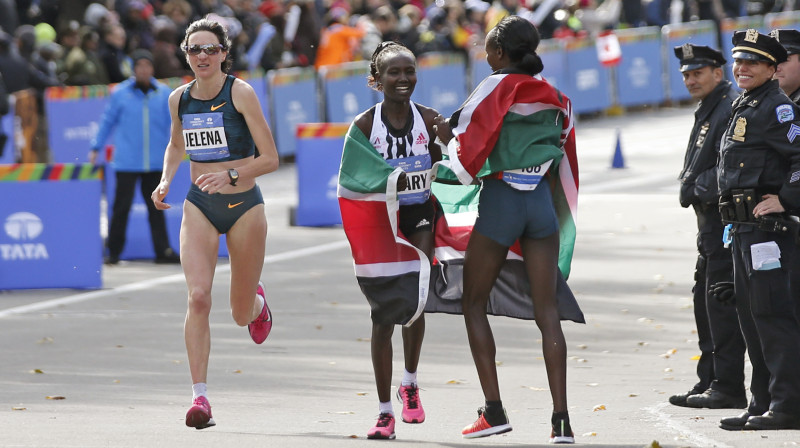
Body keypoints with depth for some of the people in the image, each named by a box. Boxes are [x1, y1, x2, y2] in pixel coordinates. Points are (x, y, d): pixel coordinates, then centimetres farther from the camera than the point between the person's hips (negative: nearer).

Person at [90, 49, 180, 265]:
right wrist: (96, 148, 6)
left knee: (156, 207, 6)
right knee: (121, 207, -1)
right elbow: (107, 122, 8)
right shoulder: (120, 93, 1)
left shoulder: (163, 93, 5)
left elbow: (173, 122, 10)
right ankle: (113, 251, 9)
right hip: (126, 163, -2)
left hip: (155, 163, 2)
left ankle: (163, 251, 10)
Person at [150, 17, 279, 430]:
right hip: (199, 208, 2)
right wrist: (165, 181, 4)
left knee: (242, 315, 9)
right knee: (198, 296, -19)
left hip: (244, 206, -2)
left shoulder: (240, 93, -13)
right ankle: (200, 396, -18)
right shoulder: (179, 99, 1)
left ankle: (256, 300, 48)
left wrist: (231, 175, -28)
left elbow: (270, 159, -13)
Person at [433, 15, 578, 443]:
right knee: (547, 311, 1)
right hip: (541, 202, 5)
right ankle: (561, 418, -8)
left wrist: (445, 131, 7)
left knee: (473, 305, 9)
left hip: (500, 199, -5)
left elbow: (466, 153, -10)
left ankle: (493, 410, 0)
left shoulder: (496, 88, -7)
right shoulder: (552, 96, 11)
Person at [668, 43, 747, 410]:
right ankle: (710, 381, 21)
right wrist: (690, 187, 6)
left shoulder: (732, 108, -14)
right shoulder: (707, 111, 19)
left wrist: (697, 187, -12)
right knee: (705, 299, 14)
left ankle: (728, 387, -8)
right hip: (710, 219, 11)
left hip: (727, 216, -11)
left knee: (722, 301, -10)